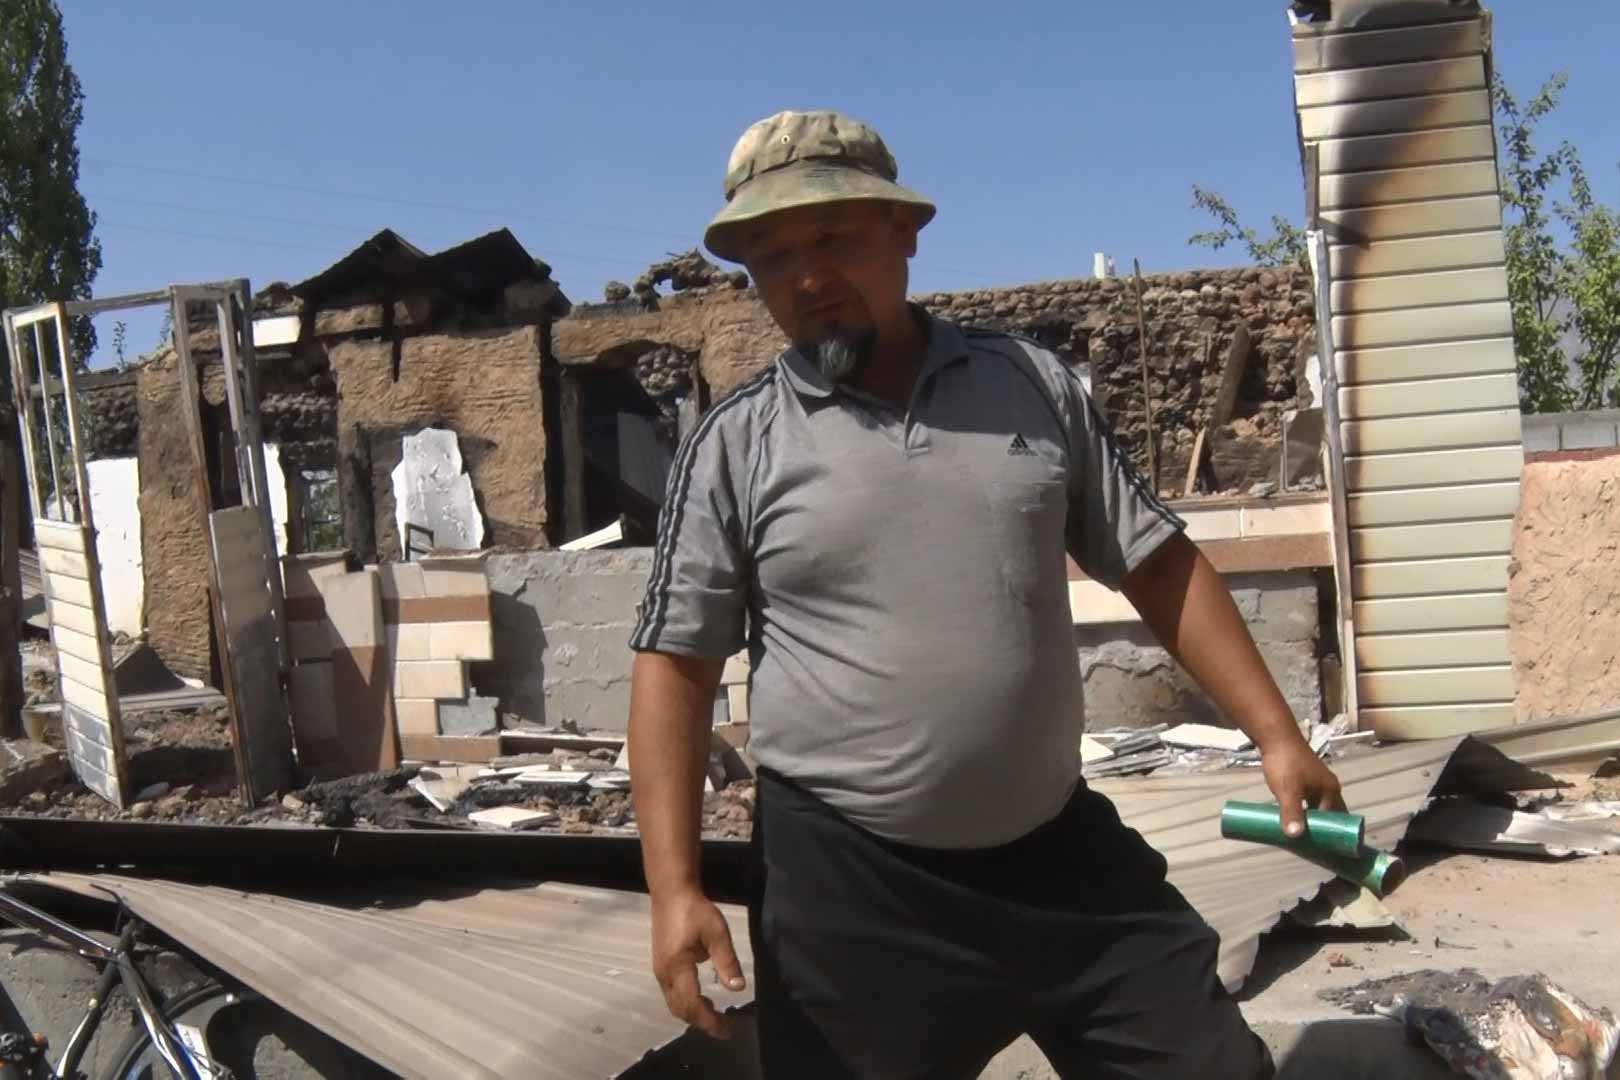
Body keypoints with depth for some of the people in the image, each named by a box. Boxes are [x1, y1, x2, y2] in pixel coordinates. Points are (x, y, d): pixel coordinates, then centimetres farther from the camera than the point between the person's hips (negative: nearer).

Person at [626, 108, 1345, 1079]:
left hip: (1063, 847, 3)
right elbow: (676, 666, -4)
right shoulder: (735, 445, -4)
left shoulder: (1032, 383, 3)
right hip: (848, 880, -2)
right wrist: (675, 886, -11)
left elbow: (1160, 566, 7)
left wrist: (1275, 733, 1)